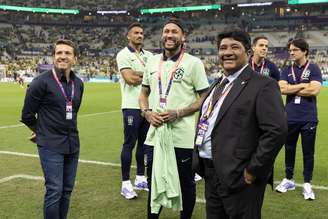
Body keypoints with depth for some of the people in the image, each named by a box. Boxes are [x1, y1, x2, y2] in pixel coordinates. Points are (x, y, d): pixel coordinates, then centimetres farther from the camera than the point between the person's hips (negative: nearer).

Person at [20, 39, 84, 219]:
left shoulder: (78, 83, 6)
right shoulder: (41, 82, -12)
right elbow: (27, 115, -4)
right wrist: (41, 132, 10)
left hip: (72, 144, 6)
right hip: (50, 145, -6)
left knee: (67, 190, 12)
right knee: (54, 191, -5)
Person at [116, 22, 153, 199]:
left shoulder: (148, 55, 14)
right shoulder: (123, 55, -4)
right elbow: (130, 79, -16)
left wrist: (136, 73, -11)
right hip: (132, 106, -6)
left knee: (144, 142, 12)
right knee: (129, 144, -2)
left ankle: (140, 178, 24)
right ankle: (125, 183, 6)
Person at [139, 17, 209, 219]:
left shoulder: (193, 63, -6)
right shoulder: (153, 61, 10)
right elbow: (144, 93, 18)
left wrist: (178, 113, -16)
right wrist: (147, 112, -2)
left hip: (182, 136, -4)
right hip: (155, 133, 5)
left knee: (186, 183, 10)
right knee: (154, 181, 16)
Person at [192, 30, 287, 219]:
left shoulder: (263, 85, -13)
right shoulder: (218, 84, 14)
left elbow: (277, 131, -21)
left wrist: (253, 171, -18)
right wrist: (201, 161, 12)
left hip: (238, 177, -8)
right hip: (210, 174, 8)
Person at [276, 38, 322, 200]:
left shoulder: (313, 69, -3)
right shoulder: (287, 70, 7)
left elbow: (314, 90, -16)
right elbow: (282, 88, -8)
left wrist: (292, 89, -8)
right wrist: (302, 85, -11)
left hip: (308, 118, -3)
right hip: (290, 117, 3)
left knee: (308, 152, 5)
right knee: (289, 150, 13)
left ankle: (307, 184, 16)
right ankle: (289, 180, 28)